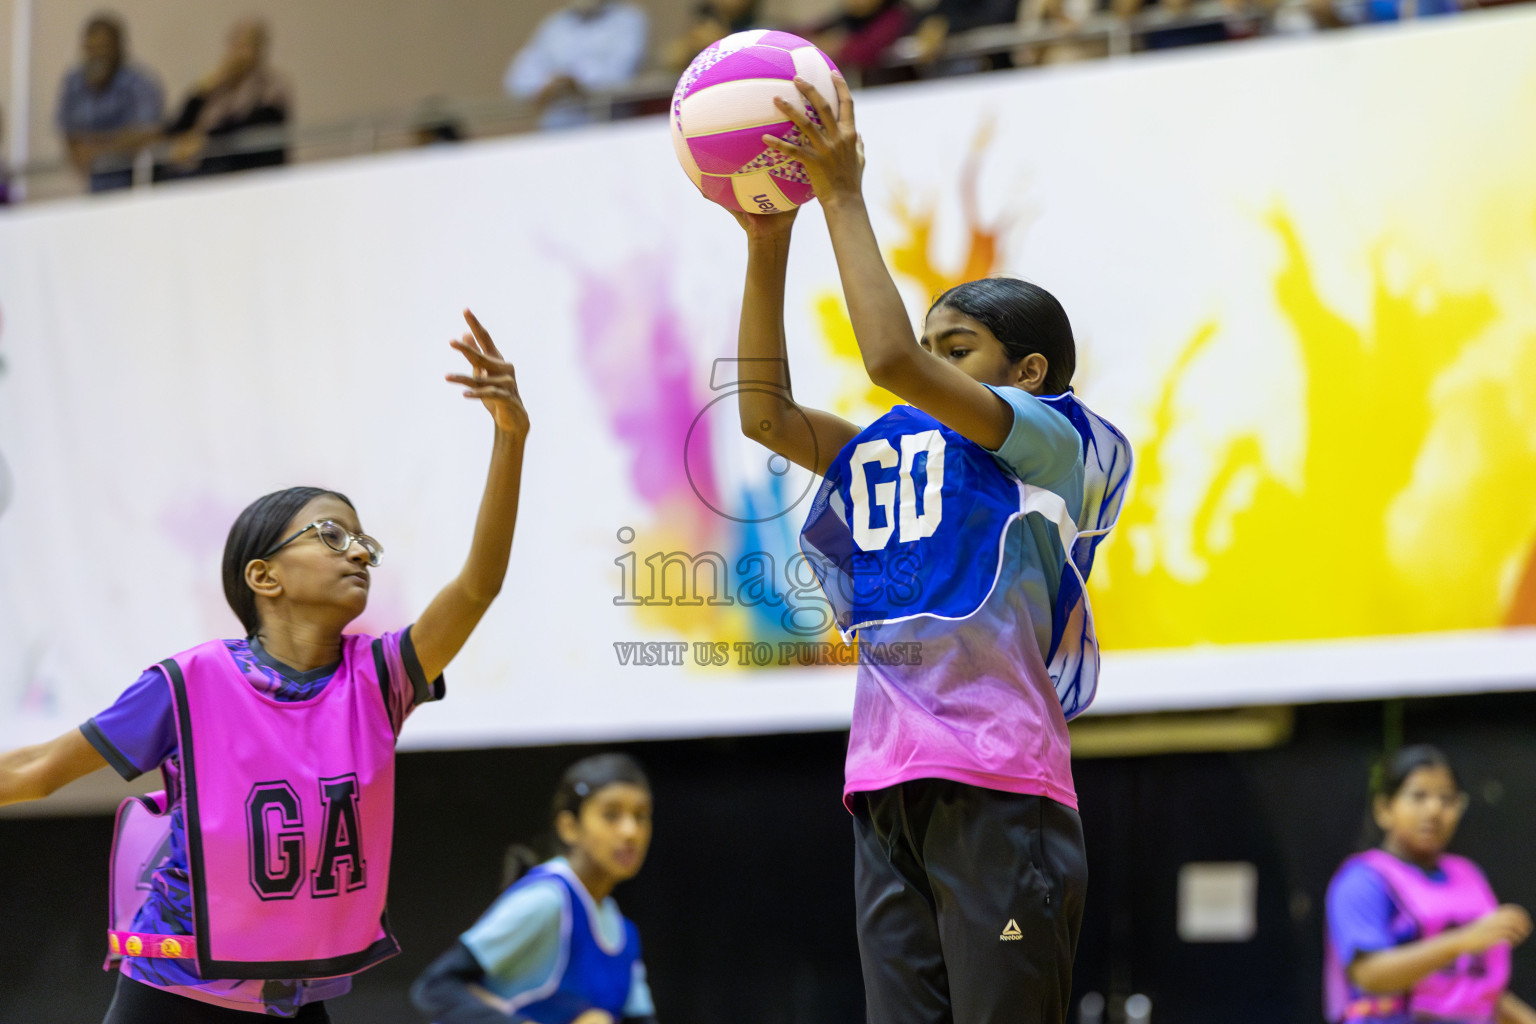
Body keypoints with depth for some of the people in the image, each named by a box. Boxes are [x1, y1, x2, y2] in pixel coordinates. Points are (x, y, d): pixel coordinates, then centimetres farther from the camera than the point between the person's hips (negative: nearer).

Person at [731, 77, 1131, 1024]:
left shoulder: (1051, 441, 0)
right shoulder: (899, 450, 22)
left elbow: (892, 361, -12)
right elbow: (766, 413, 18)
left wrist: (844, 196, -6)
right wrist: (768, 241, 12)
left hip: (997, 792, -7)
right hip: (887, 793, 7)